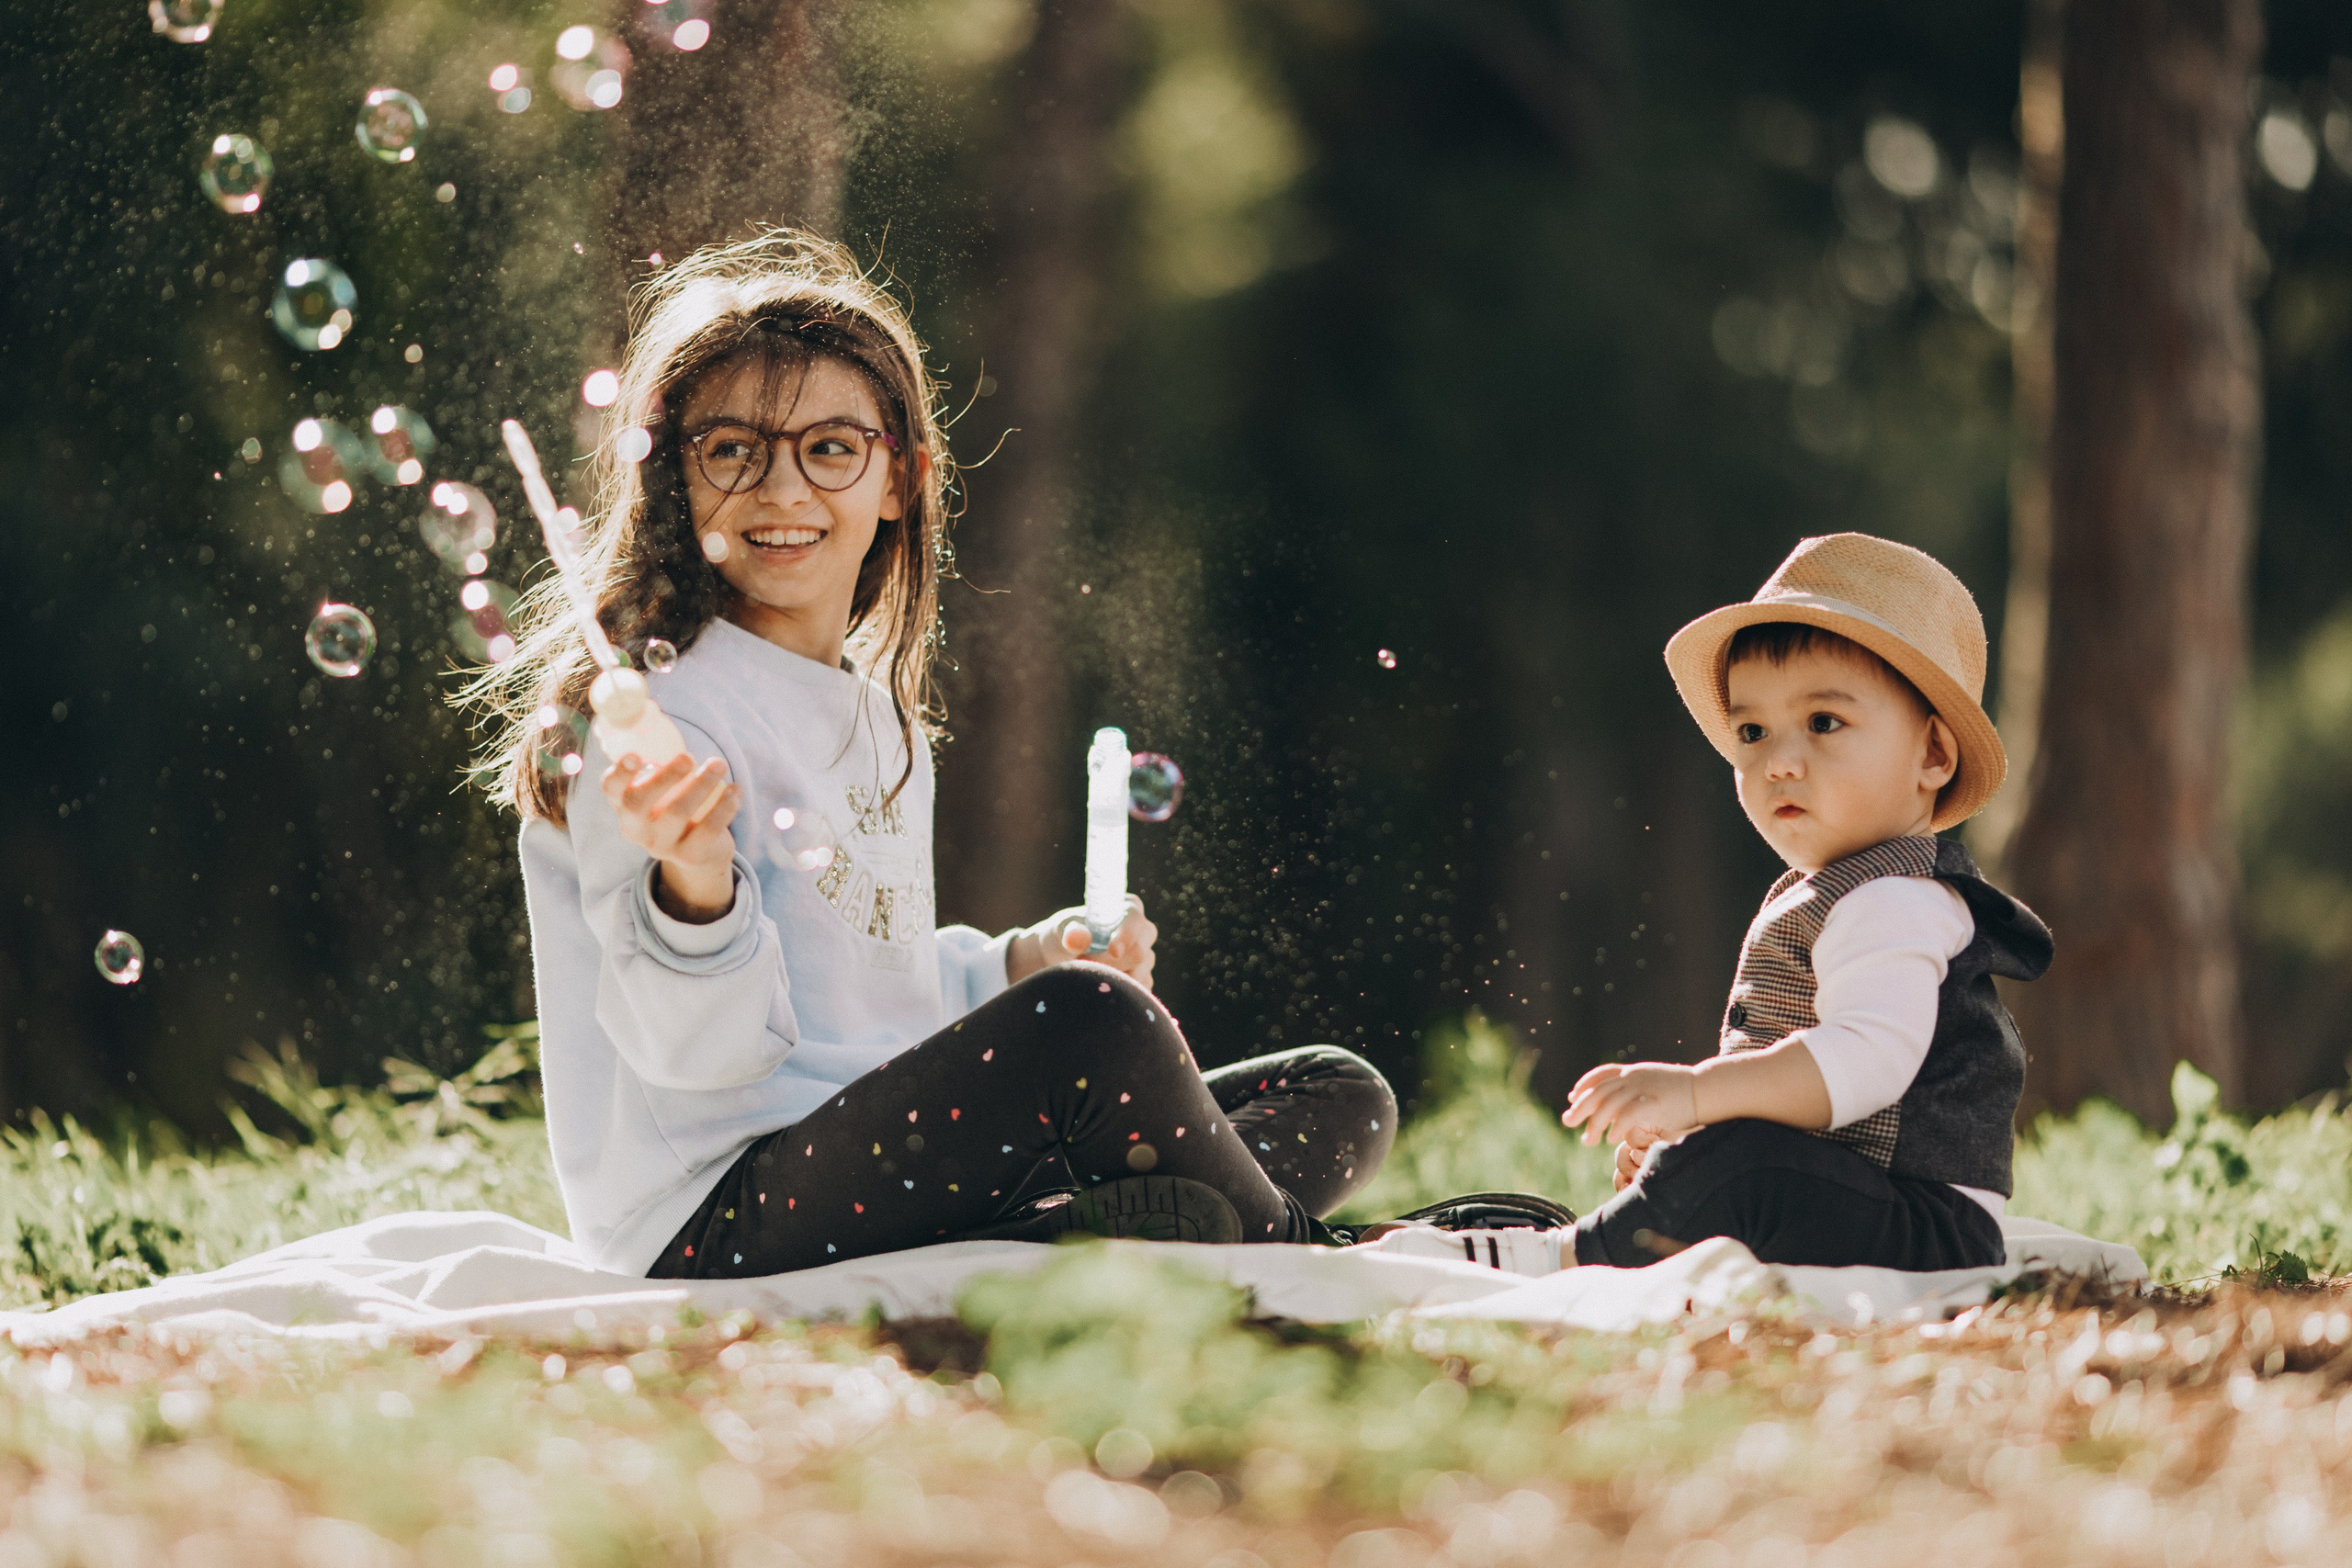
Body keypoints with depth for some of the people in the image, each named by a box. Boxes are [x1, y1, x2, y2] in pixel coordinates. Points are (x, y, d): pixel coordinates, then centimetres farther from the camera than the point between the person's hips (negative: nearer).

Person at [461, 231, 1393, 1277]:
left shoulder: (884, 723, 17)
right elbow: (696, 1043, -17)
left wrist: (1012, 966, 14)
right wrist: (693, 892, -36)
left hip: (873, 1172, 10)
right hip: (717, 1220, -10)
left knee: (1344, 1102, 5)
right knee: (1094, 1023, -31)